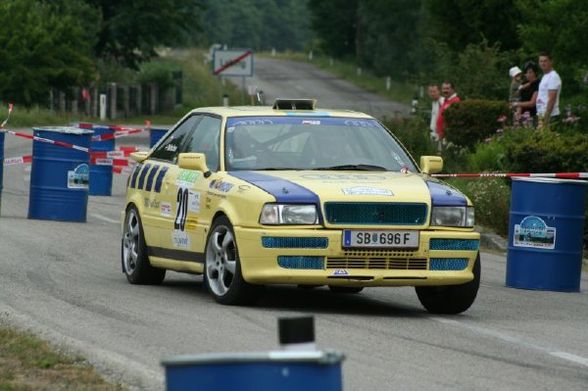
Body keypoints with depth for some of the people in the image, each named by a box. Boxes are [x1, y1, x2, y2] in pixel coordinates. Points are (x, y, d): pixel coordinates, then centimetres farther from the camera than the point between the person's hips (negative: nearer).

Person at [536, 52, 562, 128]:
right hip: (542, 115, 9)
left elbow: (552, 99, -18)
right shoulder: (545, 76, 19)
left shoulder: (553, 77, -12)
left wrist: (546, 118, -22)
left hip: (550, 116, -9)